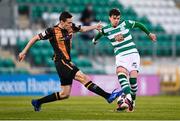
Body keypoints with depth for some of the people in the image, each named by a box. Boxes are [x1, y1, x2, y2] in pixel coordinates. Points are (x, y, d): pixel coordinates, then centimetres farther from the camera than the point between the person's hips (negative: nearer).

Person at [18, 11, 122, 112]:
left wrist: (95, 27, 11)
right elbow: (35, 38, -3)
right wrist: (24, 52, 0)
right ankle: (108, 96, -24)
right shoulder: (52, 31, -12)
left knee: (65, 94, 11)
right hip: (61, 62, -9)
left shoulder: (70, 27, 6)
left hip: (67, 62, 9)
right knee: (83, 78, -18)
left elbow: (82, 29, 26)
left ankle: (37, 102, 20)